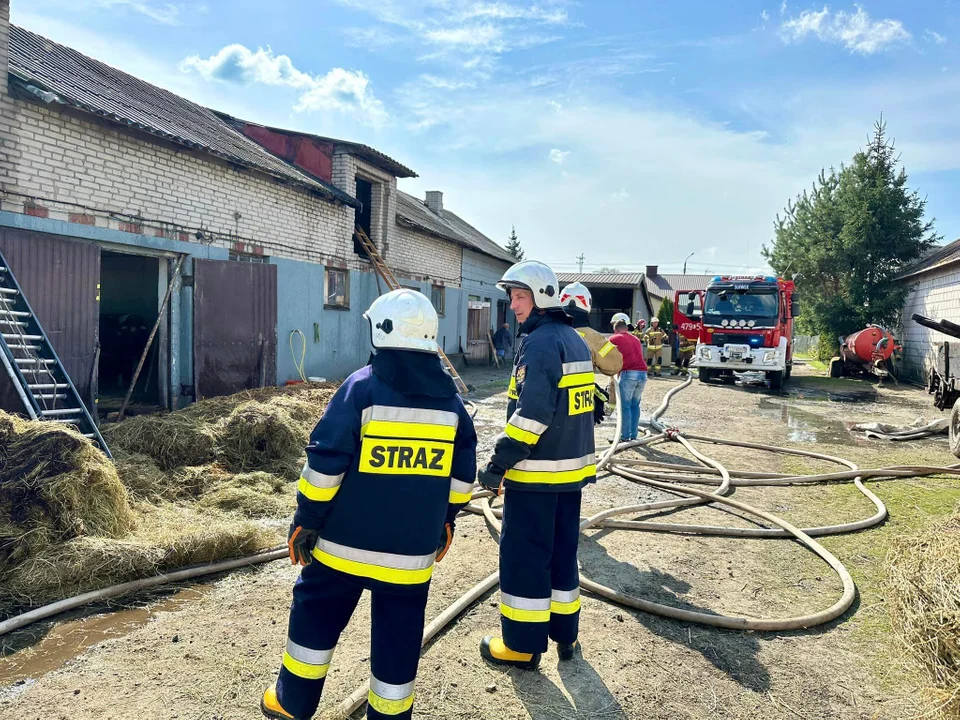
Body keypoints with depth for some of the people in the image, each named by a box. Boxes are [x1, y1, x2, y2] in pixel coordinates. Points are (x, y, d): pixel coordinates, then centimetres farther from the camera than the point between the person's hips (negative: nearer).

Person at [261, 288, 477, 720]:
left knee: (315, 617, 18)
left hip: (346, 540, -2)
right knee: (399, 637, 13)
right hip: (412, 550, 3)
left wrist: (306, 521, -3)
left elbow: (325, 464, -13)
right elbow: (462, 476, 8)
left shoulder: (362, 387, -12)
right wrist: (445, 522, 21)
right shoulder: (450, 400, 2)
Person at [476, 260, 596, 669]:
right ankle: (565, 635, 28)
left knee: (523, 557, 2)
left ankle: (523, 645, 12)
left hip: (536, 473, -9)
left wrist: (497, 465, -20)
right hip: (572, 469, 9)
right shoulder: (575, 340, 12)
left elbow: (531, 414, -24)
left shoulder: (540, 343, -17)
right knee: (562, 553, 17)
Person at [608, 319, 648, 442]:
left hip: (628, 373, -5)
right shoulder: (636, 339, 26)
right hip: (643, 373, 5)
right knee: (635, 405, 15)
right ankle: (633, 436, 16)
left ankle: (625, 437, 2)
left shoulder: (614, 338, 11)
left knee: (625, 406, 1)